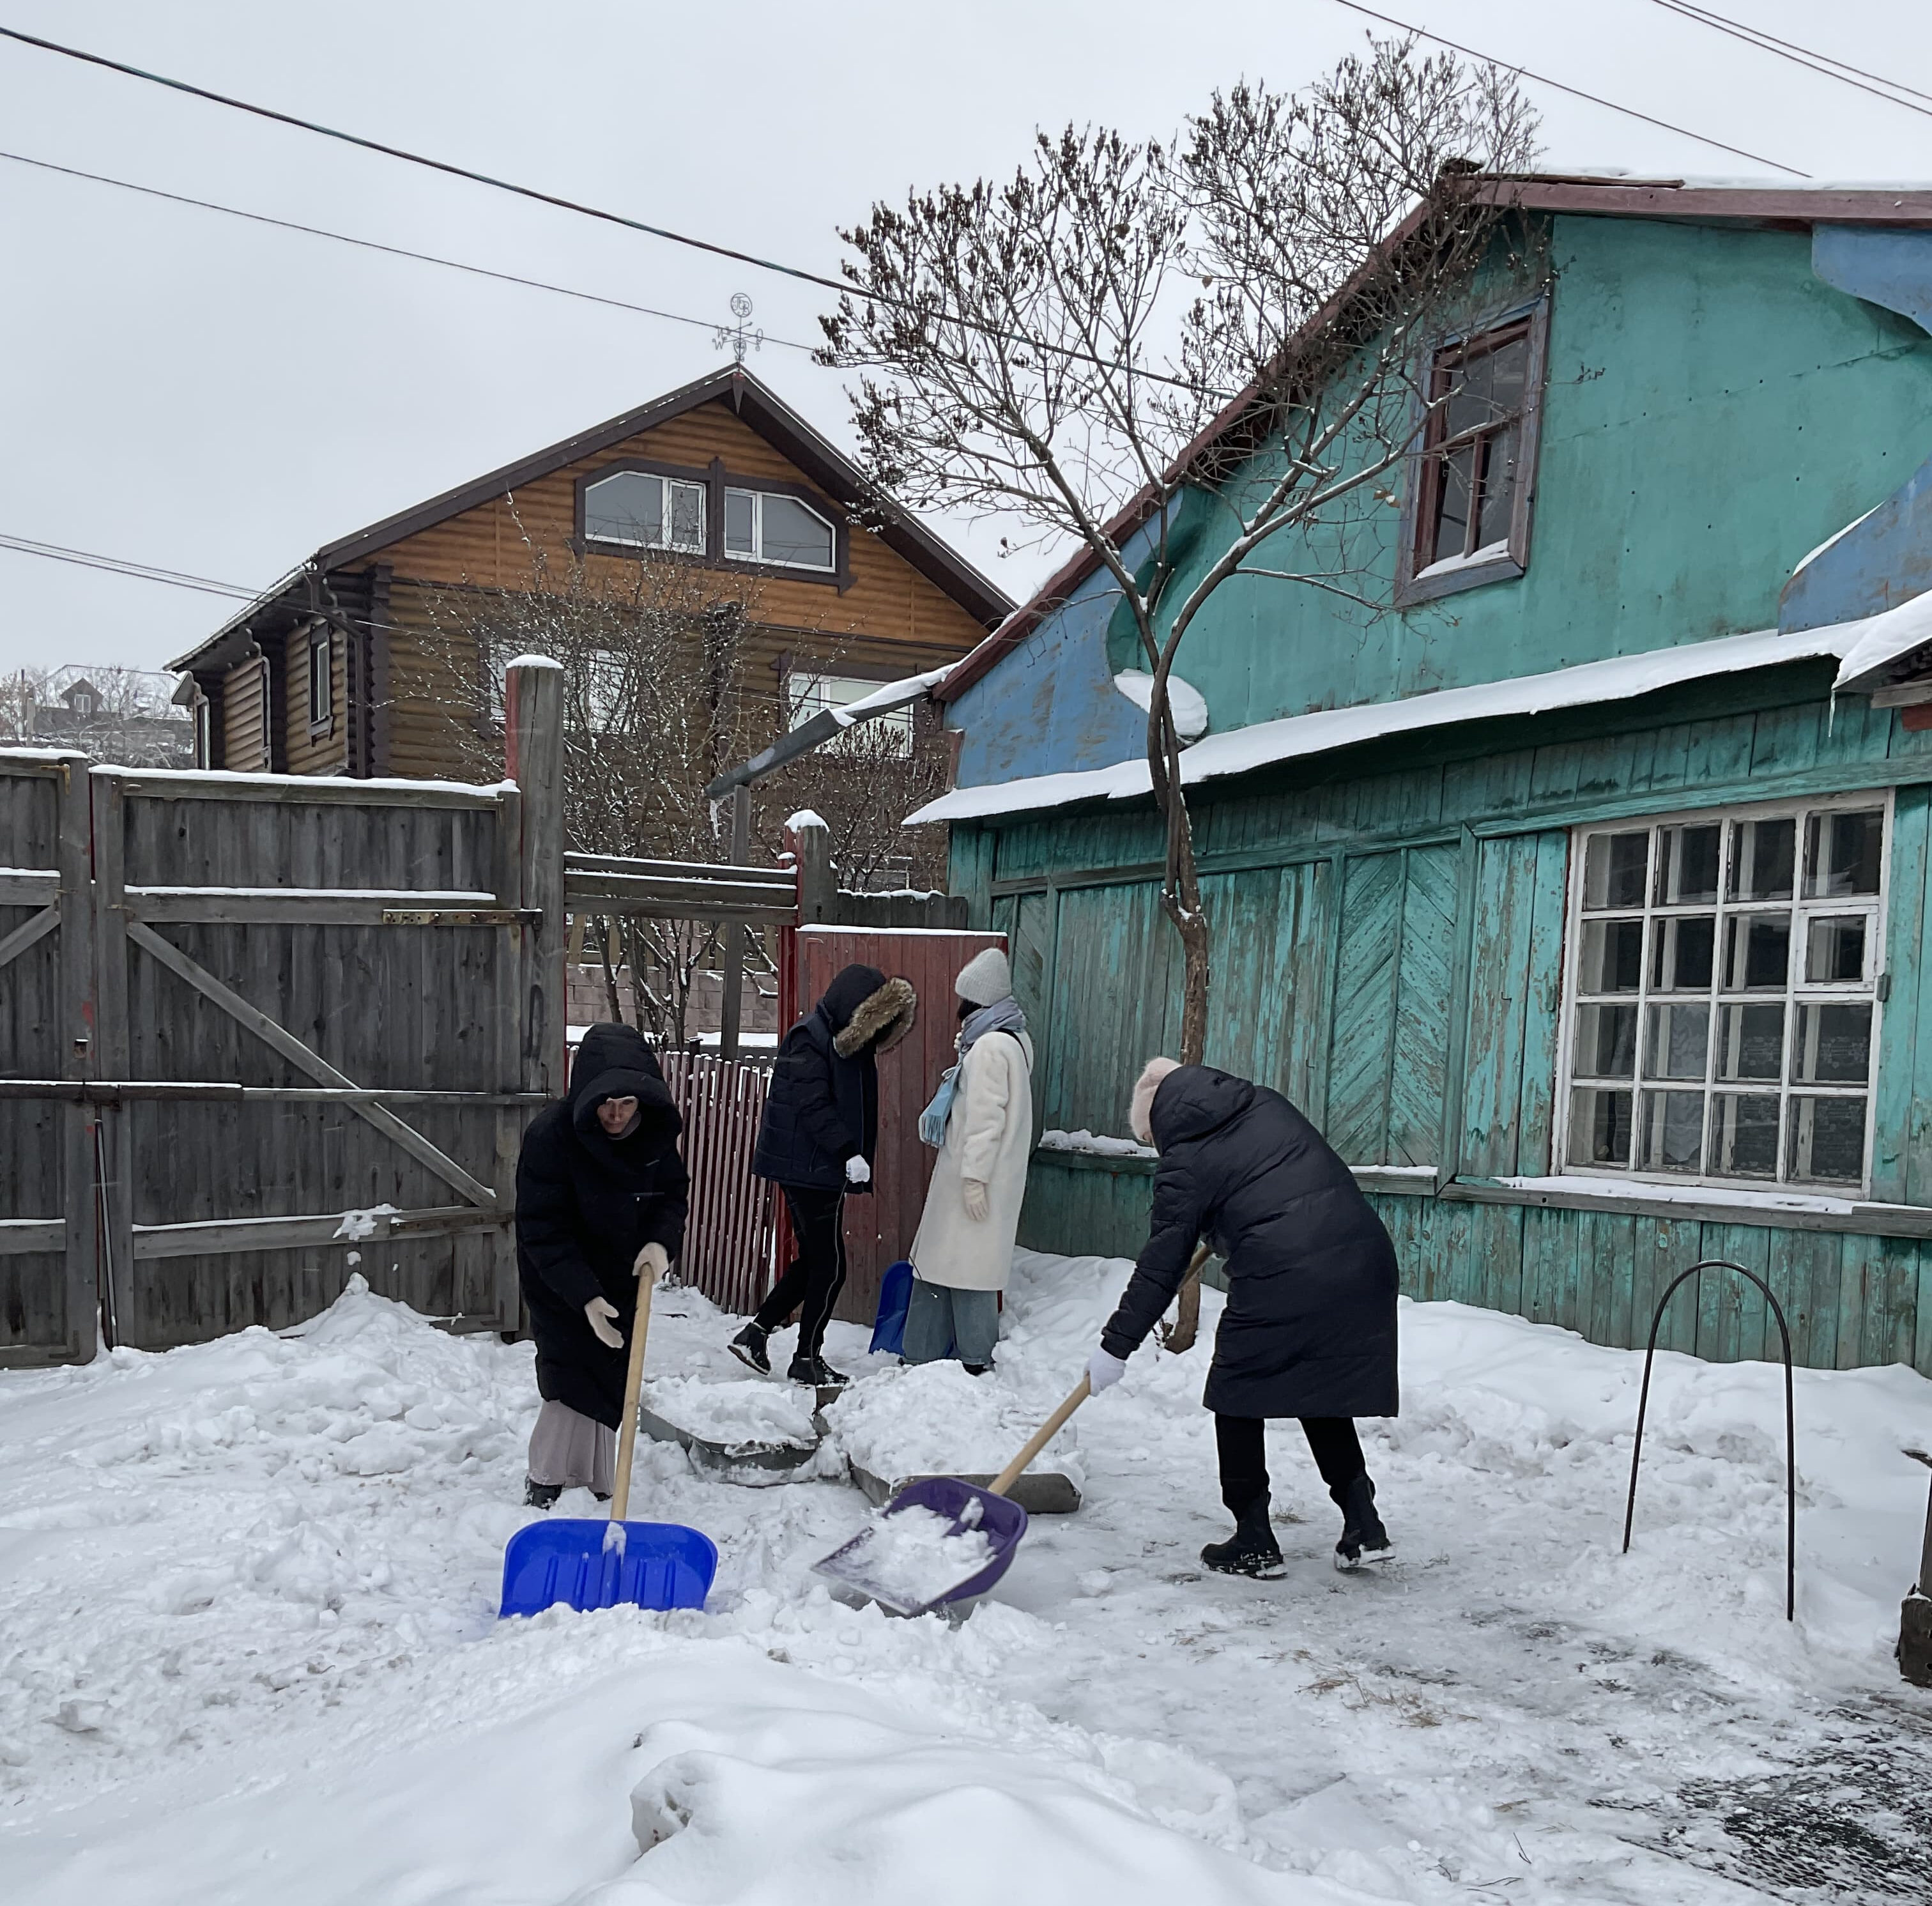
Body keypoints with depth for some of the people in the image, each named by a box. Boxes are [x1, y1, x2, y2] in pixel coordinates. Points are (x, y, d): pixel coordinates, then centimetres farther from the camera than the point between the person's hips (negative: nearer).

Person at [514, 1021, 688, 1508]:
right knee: (575, 1378, -10)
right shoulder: (550, 1134, -28)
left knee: (610, 1381, 12)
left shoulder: (654, 1131, -13)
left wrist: (661, 1241, -19)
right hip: (560, 1284, -5)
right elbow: (543, 1231, -25)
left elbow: (672, 1193, 2)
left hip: (620, 1279, 5)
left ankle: (593, 1484, 28)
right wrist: (584, 1297, -32)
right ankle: (546, 1485, 7)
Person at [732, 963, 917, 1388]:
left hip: (824, 1171, 10)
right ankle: (807, 1358, 9)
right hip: (808, 1170, -10)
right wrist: (849, 1151, -27)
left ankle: (755, 1333, 22)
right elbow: (814, 1107, -23)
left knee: (813, 1262, 15)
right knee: (829, 1267, -3)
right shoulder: (810, 1040, -15)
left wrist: (858, 1158, 5)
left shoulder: (846, 1043, 14)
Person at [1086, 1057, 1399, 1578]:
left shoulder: (1185, 1162, -1)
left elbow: (1161, 1268, 0)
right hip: (1366, 1264, 7)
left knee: (1239, 1399, 12)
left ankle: (1254, 1543, 16)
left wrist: (1115, 1347, 8)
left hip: (1283, 1283, -7)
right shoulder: (1267, 1105, 16)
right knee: (1324, 1396, 22)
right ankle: (1364, 1527, 19)